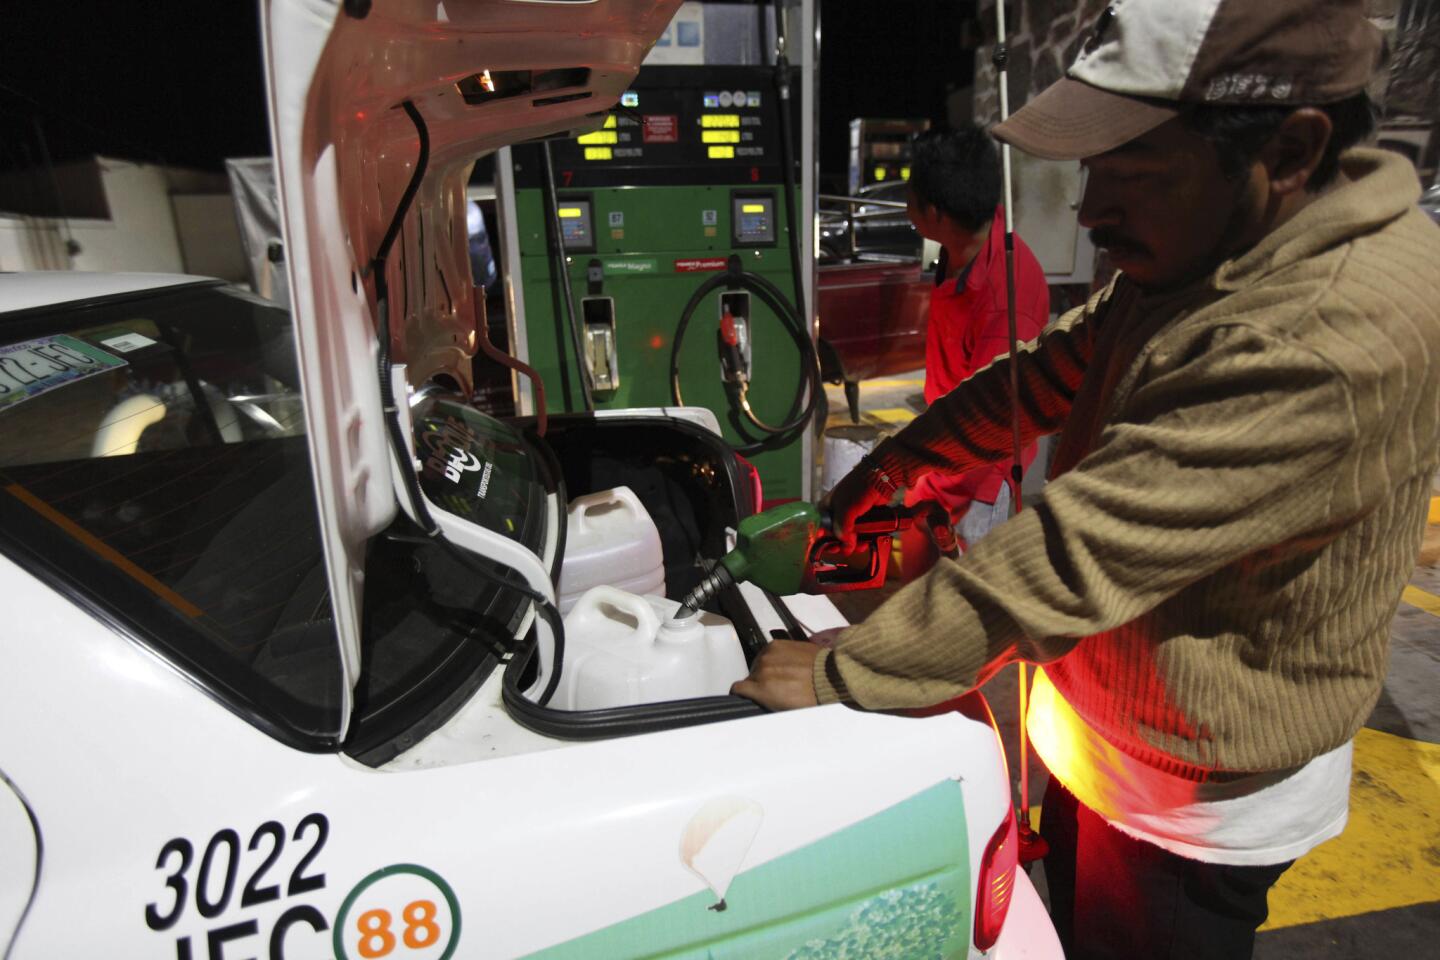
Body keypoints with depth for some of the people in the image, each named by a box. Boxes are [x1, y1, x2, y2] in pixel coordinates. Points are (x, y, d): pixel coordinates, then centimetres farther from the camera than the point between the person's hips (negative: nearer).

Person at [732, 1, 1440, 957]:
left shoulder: (1340, 339, -34)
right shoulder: (1188, 259, -3)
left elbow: (1074, 555, -37)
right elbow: (1051, 369, 5)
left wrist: (836, 672, -30)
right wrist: (895, 463, -3)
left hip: (1195, 798, -7)